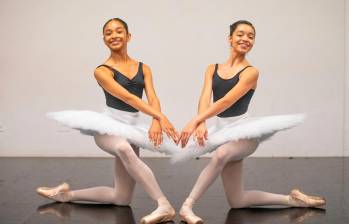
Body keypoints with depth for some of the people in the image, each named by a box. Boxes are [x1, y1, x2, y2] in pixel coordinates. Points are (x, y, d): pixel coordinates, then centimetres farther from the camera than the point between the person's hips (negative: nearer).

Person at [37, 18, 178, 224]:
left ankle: (68, 194, 25)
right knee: (124, 149, -44)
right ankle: (164, 205, -40)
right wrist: (160, 117, -31)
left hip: (132, 129, 5)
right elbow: (127, 97, -20)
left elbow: (153, 99, -6)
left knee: (122, 199, 6)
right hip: (108, 126, -5)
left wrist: (156, 121, -29)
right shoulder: (102, 71, -7)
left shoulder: (143, 68, 7)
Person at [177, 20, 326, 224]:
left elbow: (226, 102, -20)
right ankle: (291, 199, 24)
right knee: (237, 201, 7)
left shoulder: (250, 72, -8)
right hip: (223, 131, 6)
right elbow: (205, 98, -9)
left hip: (244, 129, -5)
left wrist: (194, 122, -27)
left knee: (221, 154, -40)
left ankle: (188, 207, -32)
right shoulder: (213, 69, 7)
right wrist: (201, 124, -29)